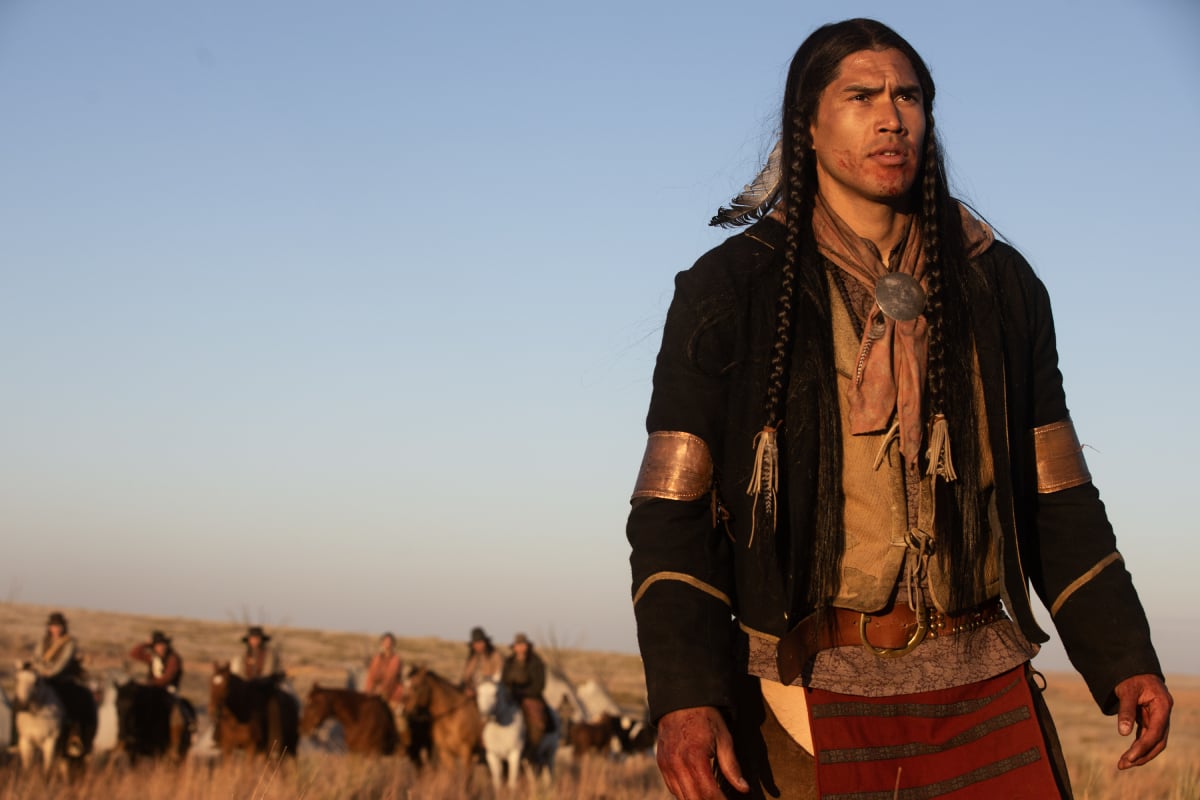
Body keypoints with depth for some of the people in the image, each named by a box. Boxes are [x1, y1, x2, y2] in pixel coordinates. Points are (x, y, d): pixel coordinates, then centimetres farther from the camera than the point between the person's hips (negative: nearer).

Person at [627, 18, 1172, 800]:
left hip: (983, 688, 3)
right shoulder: (730, 289, 1)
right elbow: (671, 514, -3)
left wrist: (1124, 658, 6)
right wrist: (683, 695, -15)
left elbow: (1056, 499, 15)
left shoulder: (998, 284, 11)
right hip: (810, 696, -3)